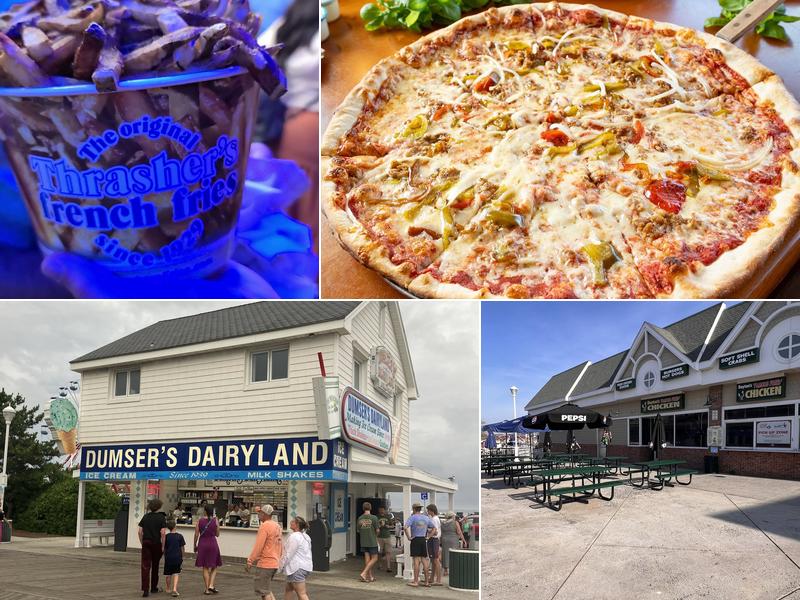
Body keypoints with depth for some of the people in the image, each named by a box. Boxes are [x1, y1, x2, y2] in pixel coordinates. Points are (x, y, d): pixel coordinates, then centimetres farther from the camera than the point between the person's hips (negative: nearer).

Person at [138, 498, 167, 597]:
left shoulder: (145, 517, 5)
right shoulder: (161, 517, -6)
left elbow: (140, 531, 4)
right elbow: (163, 533, -13)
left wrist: (142, 543, 13)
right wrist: (163, 546, -7)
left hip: (146, 543, 2)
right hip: (156, 543, -2)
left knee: (145, 566, -2)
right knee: (155, 566, 15)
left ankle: (145, 589, -12)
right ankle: (153, 588, 26)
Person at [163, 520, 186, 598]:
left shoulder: (166, 537, -2)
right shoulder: (179, 536, -3)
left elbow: (164, 548, 4)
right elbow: (182, 548, 2)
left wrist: (165, 557, 17)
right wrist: (182, 557, 14)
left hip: (168, 557, 1)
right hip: (177, 558, -1)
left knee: (168, 574, 15)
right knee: (176, 573, 6)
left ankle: (168, 589, 28)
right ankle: (174, 588, -12)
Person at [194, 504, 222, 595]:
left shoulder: (200, 520, -5)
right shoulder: (215, 520, -5)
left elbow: (196, 535, -3)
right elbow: (217, 534, 2)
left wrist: (195, 546, 9)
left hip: (202, 544, 1)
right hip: (213, 544, -1)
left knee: (205, 567, 9)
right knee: (214, 567, 15)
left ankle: (207, 589, 9)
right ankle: (211, 585, 0)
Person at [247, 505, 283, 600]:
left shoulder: (264, 526, -14)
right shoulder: (277, 526, 12)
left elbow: (258, 546, -18)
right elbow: (281, 546, 16)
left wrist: (250, 561, -13)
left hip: (265, 563, -9)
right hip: (275, 563, 9)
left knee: (262, 590, 0)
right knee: (266, 589, 19)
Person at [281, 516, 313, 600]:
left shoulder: (294, 537, -16)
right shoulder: (305, 536, 14)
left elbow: (289, 554, -17)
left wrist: (282, 565, -5)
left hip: (297, 568, -10)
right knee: (288, 589, 22)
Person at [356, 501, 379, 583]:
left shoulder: (360, 518, 1)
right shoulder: (374, 518, -12)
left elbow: (358, 530, 7)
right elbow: (377, 530, -7)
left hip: (363, 542, 5)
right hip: (372, 542, -5)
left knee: (367, 559, 10)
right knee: (374, 558, 3)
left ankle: (370, 577, 14)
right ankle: (363, 574, -9)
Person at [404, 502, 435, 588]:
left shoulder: (412, 517, -7)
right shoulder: (426, 518, 10)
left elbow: (406, 527, -22)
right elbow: (434, 529, 15)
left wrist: (409, 537, -12)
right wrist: (428, 536, 12)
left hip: (415, 539, -5)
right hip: (423, 540, 5)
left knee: (416, 560, -3)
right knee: (424, 560, 9)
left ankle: (415, 582, -1)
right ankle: (427, 581, 11)